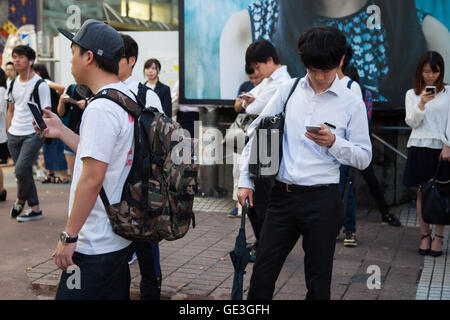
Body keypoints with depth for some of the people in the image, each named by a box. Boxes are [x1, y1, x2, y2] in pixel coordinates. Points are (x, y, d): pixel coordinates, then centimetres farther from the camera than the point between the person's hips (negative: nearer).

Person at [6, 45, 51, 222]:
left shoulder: (40, 84, -9)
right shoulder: (13, 84, 11)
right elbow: (11, 110, 19)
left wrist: (40, 132, -13)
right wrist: (9, 131, 12)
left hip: (33, 135, -7)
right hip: (14, 135, 7)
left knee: (21, 170, -14)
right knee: (24, 172, 9)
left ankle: (20, 200, 14)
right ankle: (35, 208, 20)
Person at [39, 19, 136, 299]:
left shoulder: (100, 109, -19)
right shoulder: (129, 98, 10)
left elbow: (92, 178, -23)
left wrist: (68, 236, -17)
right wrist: (62, 132, 21)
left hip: (95, 247, -10)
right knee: (116, 295, 18)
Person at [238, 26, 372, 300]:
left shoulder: (352, 104, -1)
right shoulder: (289, 90, 6)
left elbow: (364, 157, 2)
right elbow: (258, 132, 10)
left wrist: (334, 142, -17)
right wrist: (246, 180, 6)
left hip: (322, 200, -2)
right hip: (282, 195, 2)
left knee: (318, 282, 8)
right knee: (262, 275, 7)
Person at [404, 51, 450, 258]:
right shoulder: (412, 94, 8)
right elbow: (411, 122, -1)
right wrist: (422, 103, -17)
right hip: (419, 147, 2)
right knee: (422, 194, 6)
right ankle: (425, 235, 14)